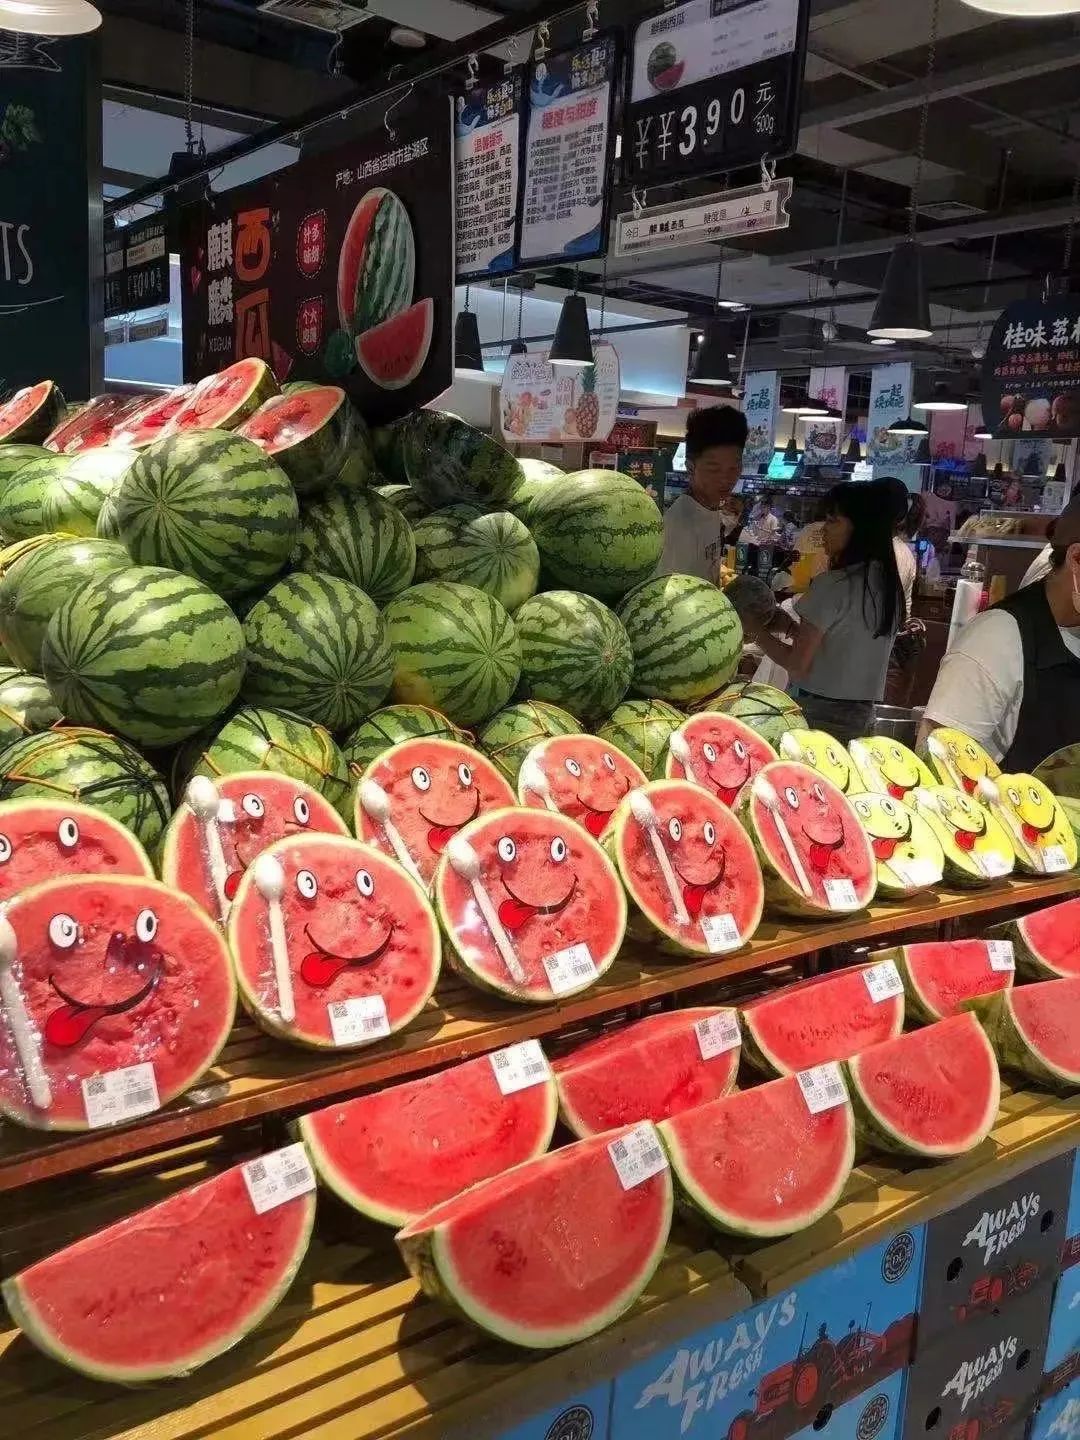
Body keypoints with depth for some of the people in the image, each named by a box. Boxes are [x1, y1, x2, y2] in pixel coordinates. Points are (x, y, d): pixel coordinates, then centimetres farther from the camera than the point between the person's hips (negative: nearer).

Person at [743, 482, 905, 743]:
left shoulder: (833, 584, -16)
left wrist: (757, 631, -1)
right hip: (863, 711, 7)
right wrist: (789, 626, 13)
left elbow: (797, 665, -13)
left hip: (821, 710, -7)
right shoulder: (888, 583, 6)